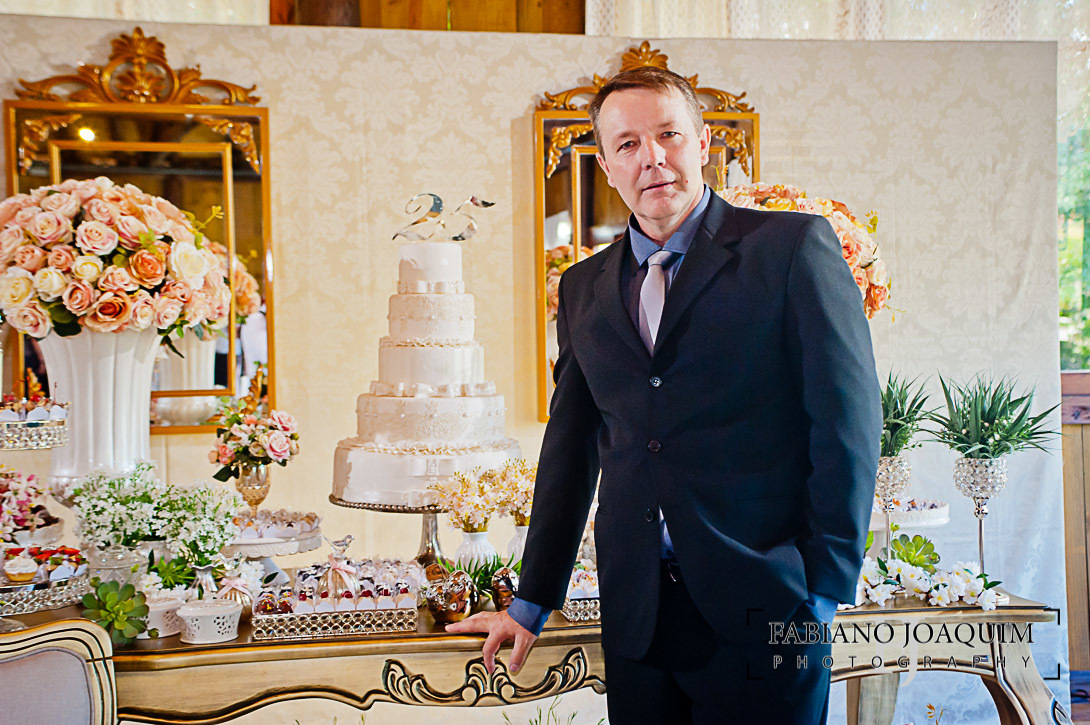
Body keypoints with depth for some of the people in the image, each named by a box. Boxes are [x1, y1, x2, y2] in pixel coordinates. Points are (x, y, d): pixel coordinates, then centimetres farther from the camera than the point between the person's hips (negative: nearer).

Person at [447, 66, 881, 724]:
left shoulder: (795, 247, -2)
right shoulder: (584, 288, 12)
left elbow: (850, 423, -6)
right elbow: (570, 450, 15)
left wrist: (824, 593, -9)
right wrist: (532, 604, 15)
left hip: (764, 612, -4)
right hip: (636, 616, 4)